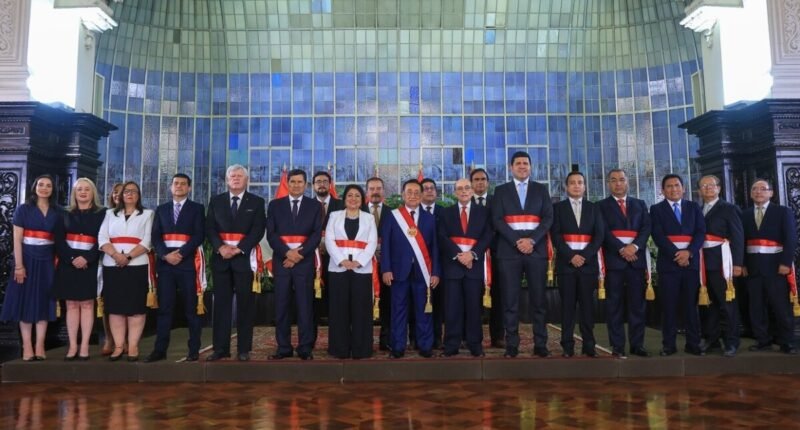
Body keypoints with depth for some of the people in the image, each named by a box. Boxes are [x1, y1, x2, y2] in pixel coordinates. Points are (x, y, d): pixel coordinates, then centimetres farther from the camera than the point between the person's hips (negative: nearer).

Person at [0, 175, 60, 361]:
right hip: (28, 259, -2)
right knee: (26, 301, 1)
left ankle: (40, 345, 9)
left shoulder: (56, 213, 7)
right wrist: (19, 265, -13)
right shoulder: (23, 209, -1)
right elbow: (17, 239, -6)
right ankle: (27, 346, 6)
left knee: (43, 302, 4)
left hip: (47, 261, 2)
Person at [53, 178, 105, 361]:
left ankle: (84, 346, 3)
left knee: (87, 305, -1)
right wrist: (71, 258, -11)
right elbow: (59, 240, 4)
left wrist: (87, 258, -16)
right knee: (71, 305, 3)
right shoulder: (66, 214, 12)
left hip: (90, 264, -3)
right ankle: (72, 346, 7)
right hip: (68, 263, 3)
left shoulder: (101, 213, 3)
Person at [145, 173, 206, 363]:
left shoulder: (197, 208, 7)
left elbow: (199, 235, -4)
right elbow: (155, 237, 7)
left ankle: (194, 350, 4)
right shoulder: (161, 210, 17)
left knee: (191, 308, 0)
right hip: (165, 262, 3)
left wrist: (181, 253, -15)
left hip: (188, 262, -3)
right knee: (164, 308, 3)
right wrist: (165, 255, -10)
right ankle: (160, 350, 6)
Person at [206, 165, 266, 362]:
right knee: (221, 304, 3)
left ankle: (244, 349, 7)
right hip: (221, 257, 2)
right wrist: (220, 247, -13)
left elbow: (258, 230, -4)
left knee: (245, 304, 1)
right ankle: (220, 348, 10)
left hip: (245, 257, -2)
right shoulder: (216, 201, 13)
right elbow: (210, 228, 5)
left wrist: (238, 249, -14)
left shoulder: (256, 202, 5)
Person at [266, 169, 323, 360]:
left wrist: (300, 254, -11)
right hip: (282, 260, 1)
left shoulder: (315, 206, 9)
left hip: (305, 261, -1)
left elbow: (317, 234, 0)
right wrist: (287, 252, -12)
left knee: (305, 306, 0)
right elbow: (271, 234, 2)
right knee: (281, 306, 3)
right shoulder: (275, 205, 11)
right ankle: (283, 348, 11)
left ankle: (305, 348, 7)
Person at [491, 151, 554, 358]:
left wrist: (532, 240, -12)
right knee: (510, 301, 0)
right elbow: (497, 220, 0)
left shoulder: (541, 190, 13)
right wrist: (517, 241, -12)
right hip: (509, 251, -1)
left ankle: (540, 344, 9)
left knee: (538, 300, 3)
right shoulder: (501, 191, 11)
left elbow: (548, 218, 3)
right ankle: (512, 345, 6)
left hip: (536, 250, 1)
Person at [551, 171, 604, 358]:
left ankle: (589, 345, 9)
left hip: (588, 262, 1)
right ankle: (568, 346, 3)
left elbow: (599, 235, 3)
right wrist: (571, 256, -13)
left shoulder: (593, 208, 13)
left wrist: (585, 255, -10)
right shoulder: (558, 207, 8)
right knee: (567, 305, 0)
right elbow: (556, 235, -1)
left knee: (587, 305, 3)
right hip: (566, 262, -1)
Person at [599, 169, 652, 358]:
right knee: (615, 305, -1)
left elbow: (646, 228, 4)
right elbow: (604, 232, -4)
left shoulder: (640, 204, 17)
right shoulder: (602, 206, 8)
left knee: (637, 304, 5)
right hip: (614, 259, -3)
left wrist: (634, 246, -12)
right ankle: (617, 346, 4)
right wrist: (621, 249, -15)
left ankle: (637, 345, 13)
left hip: (637, 259, 3)